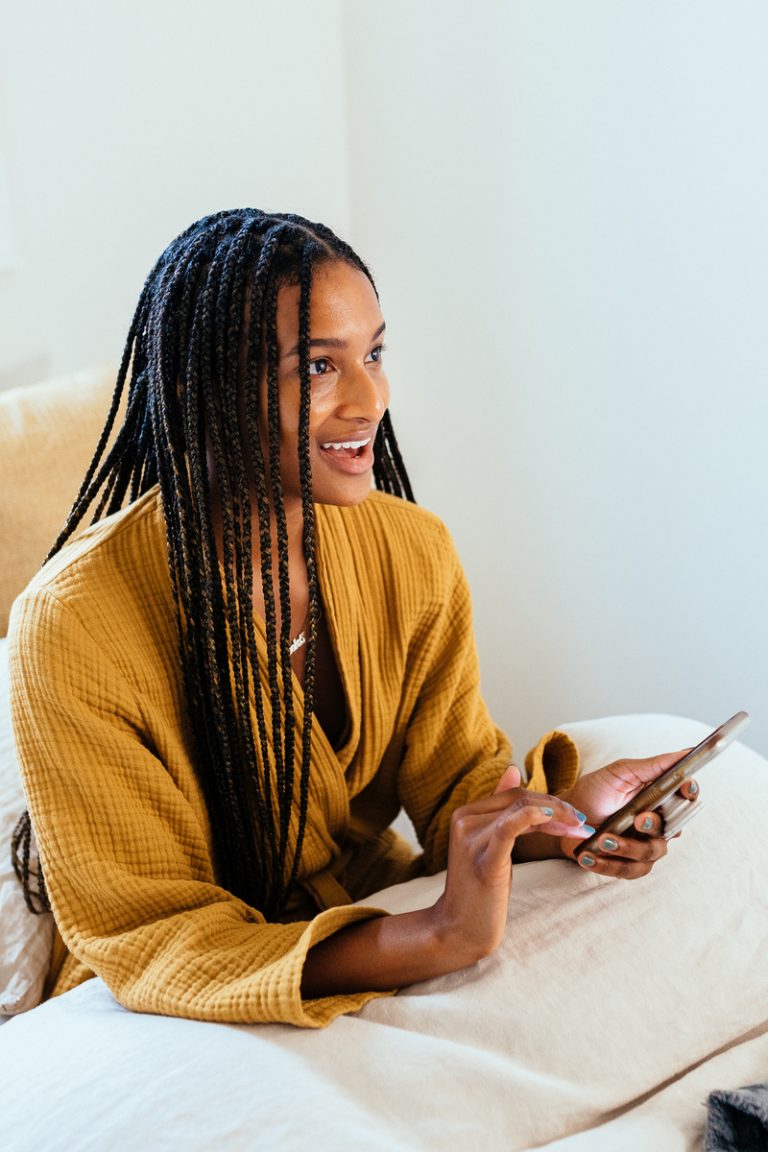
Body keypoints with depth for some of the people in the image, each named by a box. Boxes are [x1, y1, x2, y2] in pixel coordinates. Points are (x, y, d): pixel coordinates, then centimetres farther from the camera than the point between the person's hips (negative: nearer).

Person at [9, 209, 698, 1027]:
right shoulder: (74, 623, -25)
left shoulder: (413, 552, -8)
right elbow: (149, 940, -24)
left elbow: (458, 776, 0)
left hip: (379, 921, 6)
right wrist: (439, 937, -36)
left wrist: (565, 814, -24)